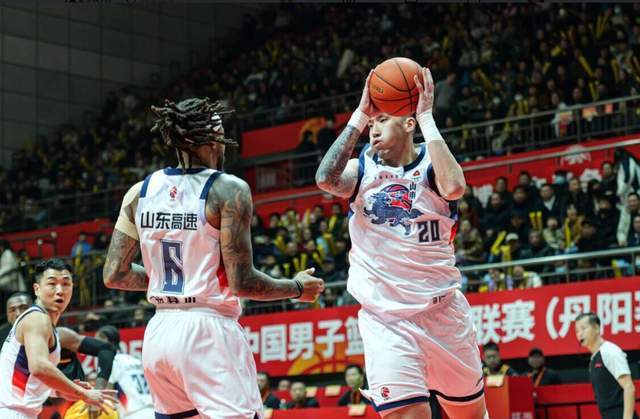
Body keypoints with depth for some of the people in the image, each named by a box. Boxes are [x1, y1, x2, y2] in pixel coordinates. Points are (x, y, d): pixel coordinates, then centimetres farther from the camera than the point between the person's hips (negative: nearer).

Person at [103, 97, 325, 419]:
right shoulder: (227, 190, -9)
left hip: (159, 332, 7)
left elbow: (114, 275, 7)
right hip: (209, 332, -7)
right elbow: (241, 282, -12)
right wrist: (298, 288, 5)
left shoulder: (140, 192, 7)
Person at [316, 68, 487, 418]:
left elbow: (454, 187, -26)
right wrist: (358, 116, -18)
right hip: (385, 319, -1)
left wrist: (427, 118, -21)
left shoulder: (431, 163, -1)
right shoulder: (362, 169, 1)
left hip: (442, 311, 1)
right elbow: (326, 180, -21)